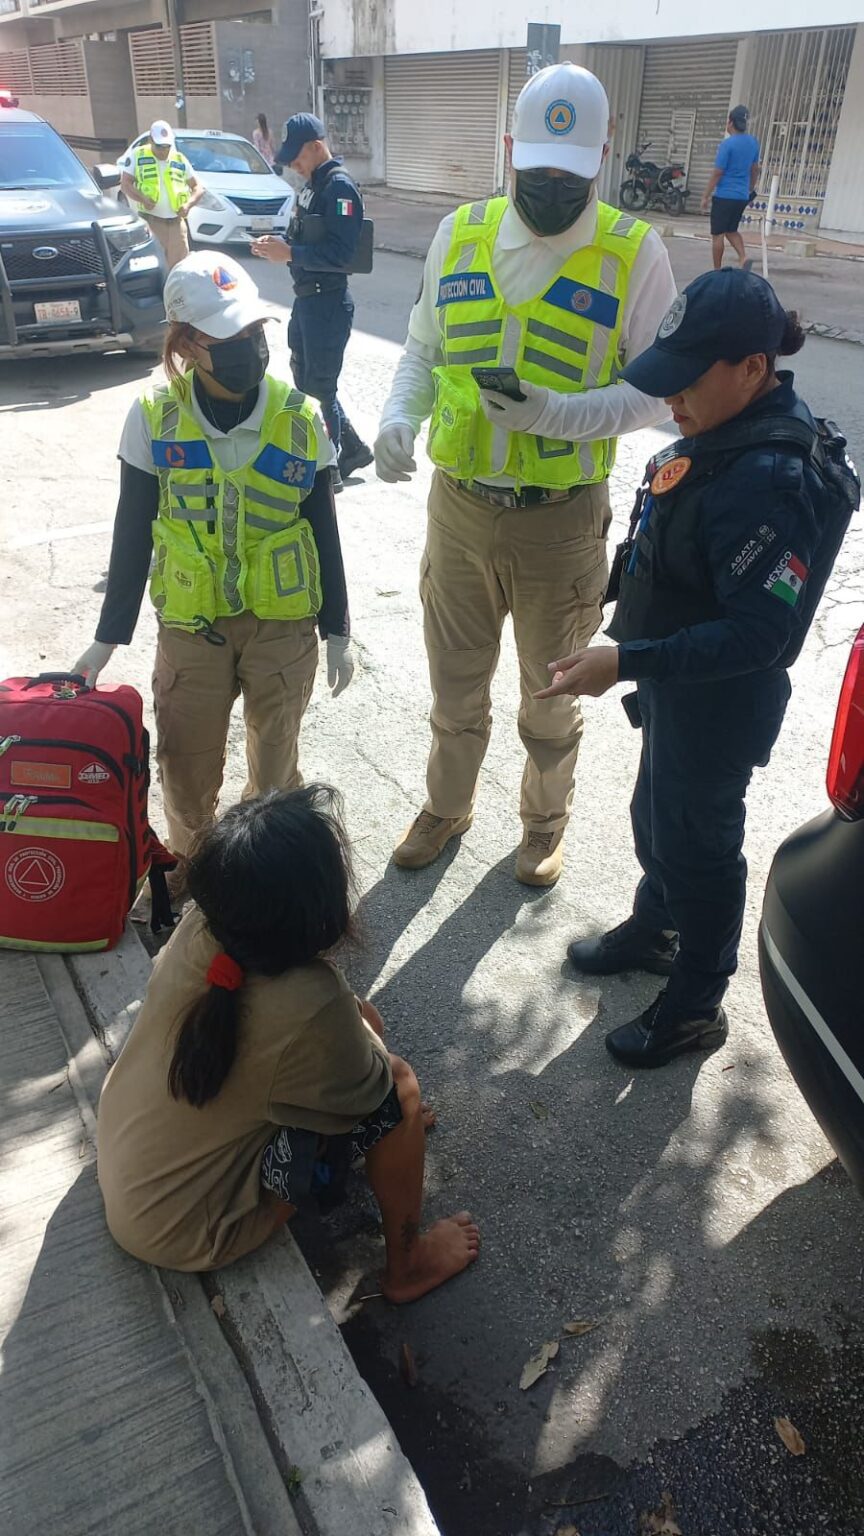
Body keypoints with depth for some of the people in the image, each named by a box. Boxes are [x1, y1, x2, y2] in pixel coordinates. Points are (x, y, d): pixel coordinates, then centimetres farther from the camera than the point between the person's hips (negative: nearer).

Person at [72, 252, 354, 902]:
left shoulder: (301, 419, -8)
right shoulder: (154, 418, -9)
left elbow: (324, 533, 0)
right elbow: (133, 534, -2)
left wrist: (337, 631, 2)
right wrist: (108, 639, 1)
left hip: (284, 625, 0)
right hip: (190, 626, 1)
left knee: (275, 763, 12)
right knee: (186, 765, 11)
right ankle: (190, 867, 38)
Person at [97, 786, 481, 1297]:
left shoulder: (197, 930, -17)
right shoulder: (310, 1006, -35)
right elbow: (376, 1085, -13)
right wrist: (361, 1023, 3)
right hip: (183, 1231, -6)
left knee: (357, 1021, 8)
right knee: (397, 1089, -4)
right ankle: (406, 1265, 19)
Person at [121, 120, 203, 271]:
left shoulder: (180, 159, 13)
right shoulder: (138, 156, 5)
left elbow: (198, 187, 15)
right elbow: (125, 184, 2)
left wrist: (189, 204, -5)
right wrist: (142, 198, -18)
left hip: (176, 221, 3)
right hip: (150, 220, -3)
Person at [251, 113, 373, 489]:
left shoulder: (340, 187, -16)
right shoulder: (313, 184, 12)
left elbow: (339, 255, -24)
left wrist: (289, 253, -23)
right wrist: (279, 243, 1)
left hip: (328, 303, -10)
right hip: (306, 299, 10)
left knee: (319, 388, 0)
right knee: (305, 381, 17)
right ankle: (352, 448, 30)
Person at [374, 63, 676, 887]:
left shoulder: (634, 252, -9)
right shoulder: (460, 233, 1)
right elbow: (423, 348, 9)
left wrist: (559, 413, -23)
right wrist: (398, 416, -11)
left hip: (562, 518, -2)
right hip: (458, 506, 3)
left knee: (550, 695, 16)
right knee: (455, 683, 18)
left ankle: (544, 820, 41)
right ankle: (447, 807, 43)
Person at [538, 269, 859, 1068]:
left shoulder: (772, 481, -31)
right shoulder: (725, 428, -3)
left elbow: (755, 636, -29)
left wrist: (626, 662, -31)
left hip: (719, 703, -9)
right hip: (675, 681, 9)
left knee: (696, 841, 9)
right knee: (657, 816, 26)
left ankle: (696, 1006, 32)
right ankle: (652, 930, 52)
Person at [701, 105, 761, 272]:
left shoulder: (727, 144, -14)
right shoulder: (753, 142, 7)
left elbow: (717, 173, -14)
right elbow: (755, 169, 16)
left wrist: (706, 196, -8)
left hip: (724, 196, -7)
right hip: (742, 196, 7)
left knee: (718, 234, 3)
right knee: (731, 230, 20)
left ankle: (717, 271, 6)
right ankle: (744, 258, -3)